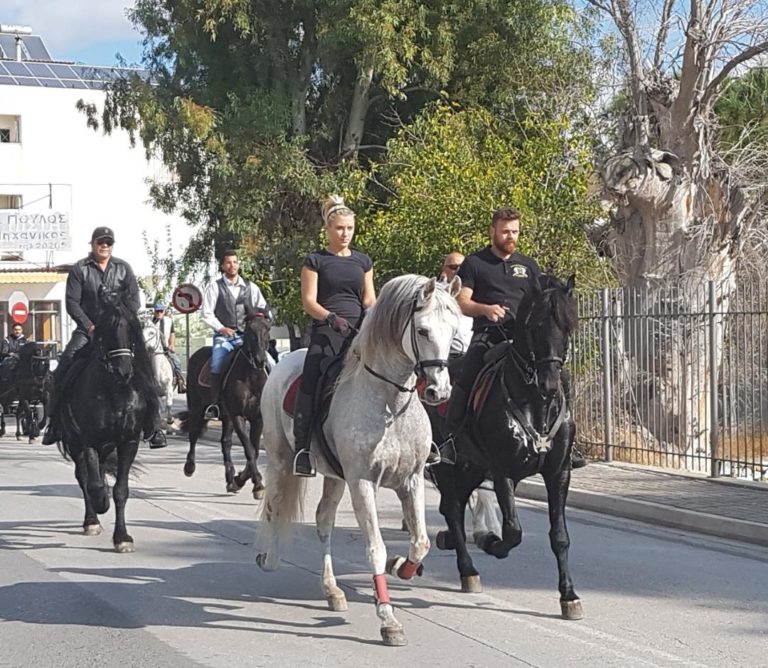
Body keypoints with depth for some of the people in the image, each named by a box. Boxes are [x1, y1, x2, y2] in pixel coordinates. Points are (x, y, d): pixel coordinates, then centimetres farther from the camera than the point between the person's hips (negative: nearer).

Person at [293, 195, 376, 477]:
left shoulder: (363, 261, 20)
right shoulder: (315, 261, 8)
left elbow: (370, 300, 18)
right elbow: (309, 301, 0)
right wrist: (330, 317, -18)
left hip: (359, 330, 4)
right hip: (326, 331, -4)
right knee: (312, 382, -22)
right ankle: (303, 447, -22)